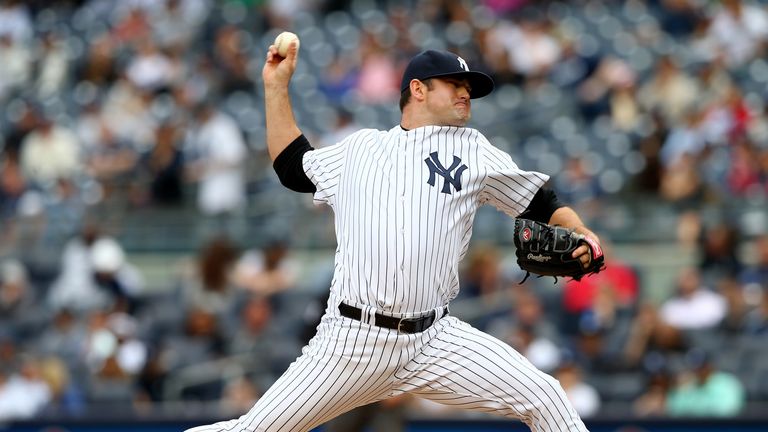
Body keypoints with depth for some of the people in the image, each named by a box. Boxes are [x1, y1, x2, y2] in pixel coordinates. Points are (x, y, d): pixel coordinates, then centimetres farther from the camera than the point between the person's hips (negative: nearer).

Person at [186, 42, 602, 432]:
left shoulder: (471, 149, 13)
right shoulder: (360, 147, 17)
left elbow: (541, 203, 13)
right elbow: (293, 167, 28)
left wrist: (581, 235, -6)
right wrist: (276, 86, 26)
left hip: (436, 342, 1)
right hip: (352, 340, 0)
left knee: (544, 397, -14)